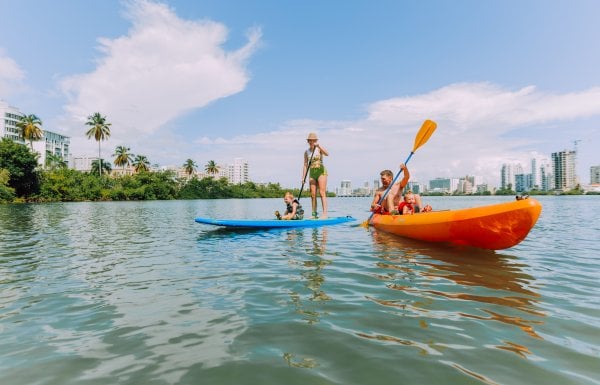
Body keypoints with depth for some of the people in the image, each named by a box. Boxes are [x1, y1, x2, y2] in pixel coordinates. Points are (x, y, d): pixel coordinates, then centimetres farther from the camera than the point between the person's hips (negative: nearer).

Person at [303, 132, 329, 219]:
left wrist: (319, 146, -32)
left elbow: (327, 154, -22)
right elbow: (305, 165, 11)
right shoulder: (306, 152, 10)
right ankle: (314, 214, 9)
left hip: (321, 172, -4)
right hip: (312, 173, 5)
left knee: (322, 192, -12)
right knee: (313, 194, 3)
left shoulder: (319, 148, -2)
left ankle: (325, 213, -14)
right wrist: (303, 177, 6)